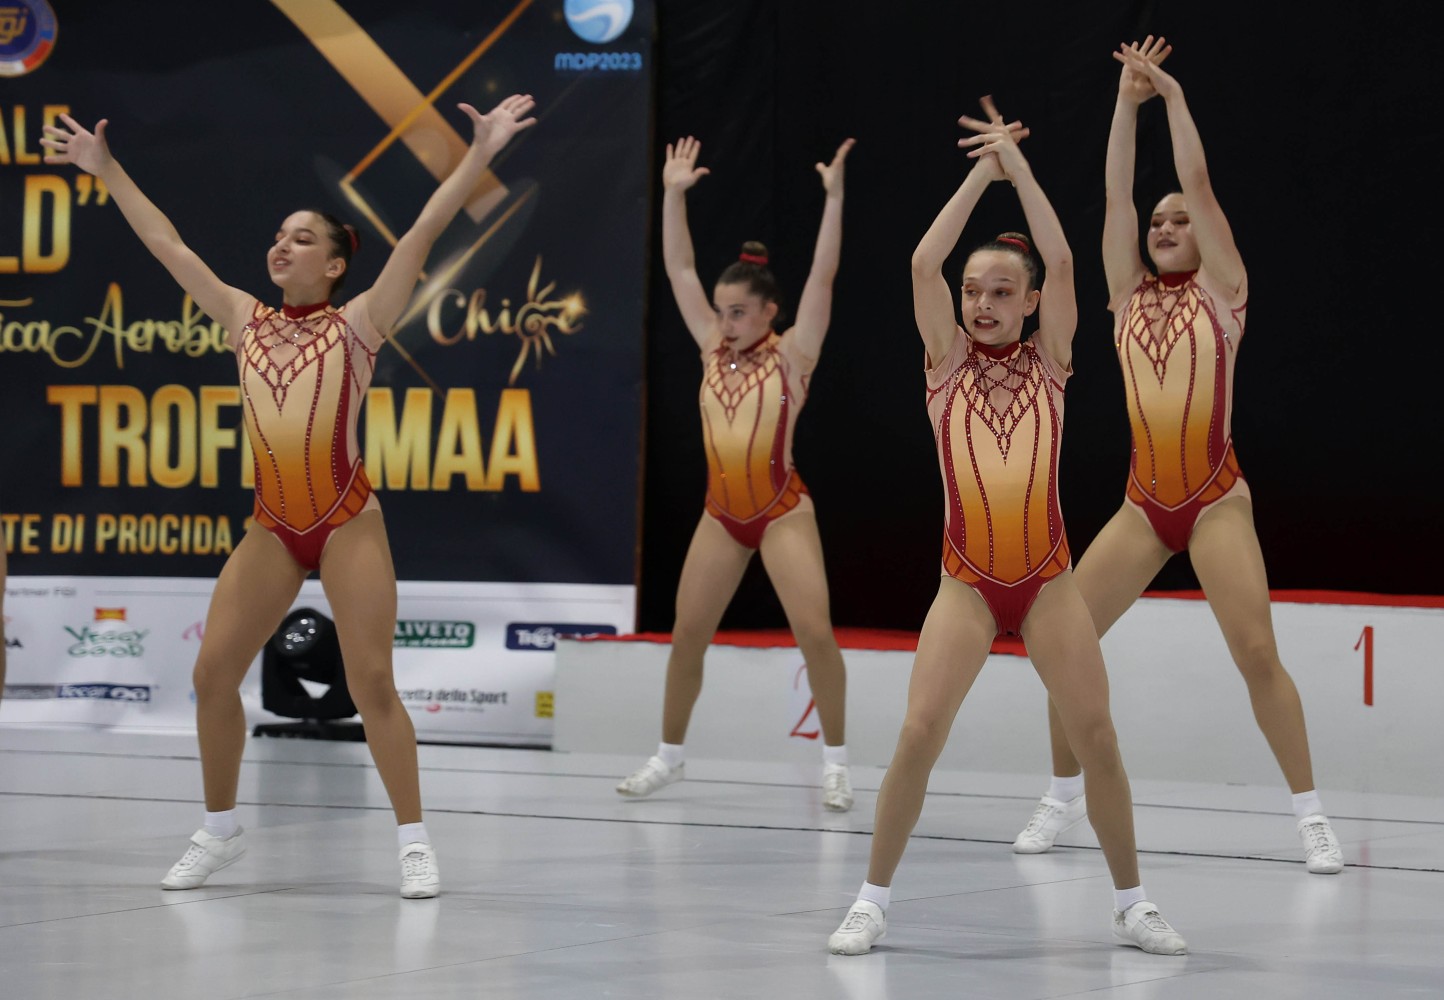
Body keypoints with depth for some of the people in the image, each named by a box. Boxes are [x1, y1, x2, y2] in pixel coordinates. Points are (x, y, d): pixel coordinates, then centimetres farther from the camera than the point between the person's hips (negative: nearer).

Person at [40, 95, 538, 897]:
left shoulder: (357, 323, -1)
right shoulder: (248, 321, 11)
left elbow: (423, 233, -7)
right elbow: (168, 246, 17)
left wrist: (482, 153, -13)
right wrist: (108, 171, 20)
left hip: (347, 520, -5)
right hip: (272, 525, 5)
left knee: (371, 681, -9)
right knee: (214, 673, 0)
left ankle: (415, 841, -1)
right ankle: (222, 828, 17)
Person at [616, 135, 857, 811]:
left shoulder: (791, 353, -6)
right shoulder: (713, 348, 6)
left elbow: (822, 277, -14)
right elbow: (679, 269, 7)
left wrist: (834, 196, -20)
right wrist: (674, 194, 2)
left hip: (783, 511, -5)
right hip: (720, 513, 5)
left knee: (815, 632, -13)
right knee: (686, 636, 7)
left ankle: (835, 762, -3)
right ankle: (669, 756, 21)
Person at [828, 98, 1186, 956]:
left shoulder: (1048, 362, 4)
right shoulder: (948, 361, 3)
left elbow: (1061, 261, -8)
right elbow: (923, 263, -10)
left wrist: (1020, 167, -9)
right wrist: (981, 172, -8)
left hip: (1050, 580, 1)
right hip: (967, 581, -1)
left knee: (1098, 735, -2)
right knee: (919, 733, -12)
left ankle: (1132, 903, 12)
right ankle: (874, 901, 0)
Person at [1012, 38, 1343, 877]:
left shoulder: (1222, 290, 1)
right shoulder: (1130, 294, 9)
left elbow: (1199, 184, -6)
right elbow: (1118, 195, 3)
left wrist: (1174, 96, 0)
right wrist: (1128, 102, 2)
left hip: (1217, 499, -4)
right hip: (1144, 503, 4)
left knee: (1258, 654, -13)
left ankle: (1312, 816, -4)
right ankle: (1066, 795, 14)